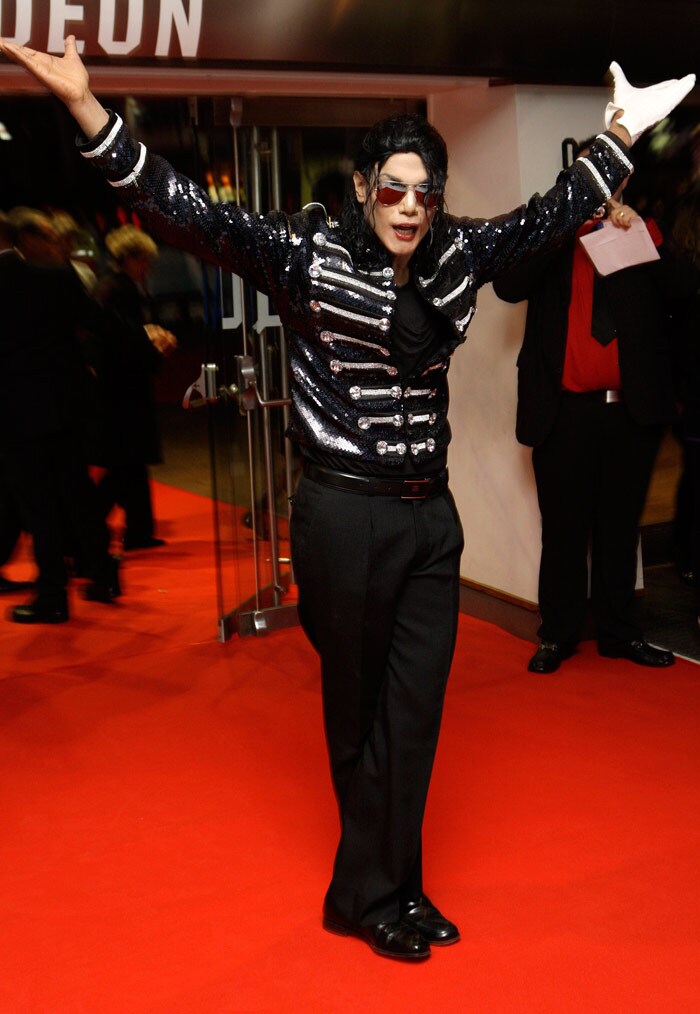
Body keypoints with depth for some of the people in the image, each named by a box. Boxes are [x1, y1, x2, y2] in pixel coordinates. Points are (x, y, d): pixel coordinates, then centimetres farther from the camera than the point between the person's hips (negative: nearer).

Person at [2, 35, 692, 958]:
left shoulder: (459, 256, 6)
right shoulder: (306, 253, -8)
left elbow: (552, 214, 19)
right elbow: (186, 213, -17)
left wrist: (622, 132, 22)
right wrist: (86, 108, -27)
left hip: (432, 516, 5)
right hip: (345, 517, -5)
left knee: (416, 712, 8)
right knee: (358, 712, 11)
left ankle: (385, 891, 24)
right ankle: (373, 891, 29)